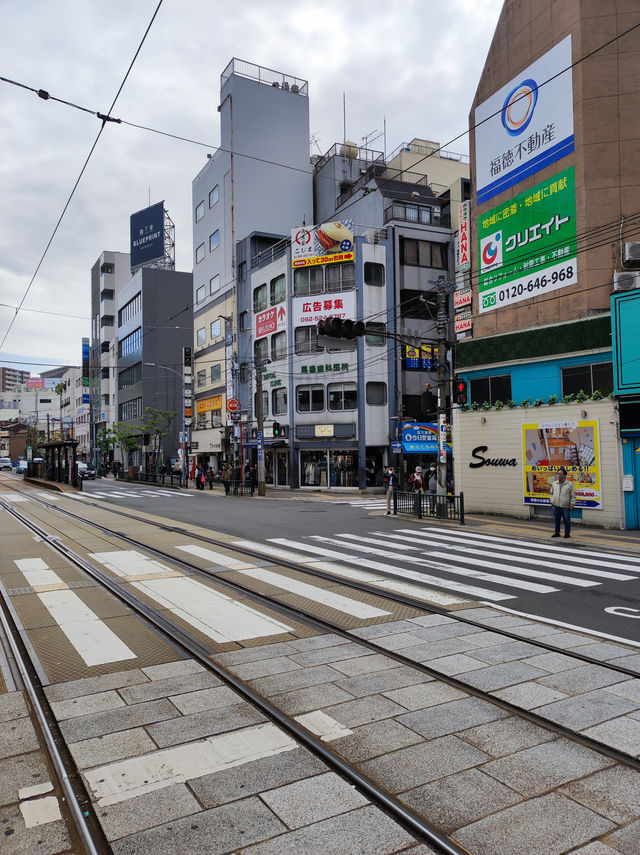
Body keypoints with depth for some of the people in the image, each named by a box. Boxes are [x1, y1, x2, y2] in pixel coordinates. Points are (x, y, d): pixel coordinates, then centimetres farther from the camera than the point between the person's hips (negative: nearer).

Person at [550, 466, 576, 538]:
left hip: (565, 506, -4)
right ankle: (557, 532, 19)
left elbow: (573, 495, 1)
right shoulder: (554, 484, 11)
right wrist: (552, 501, 11)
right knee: (556, 520, 9)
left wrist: (572, 503, -5)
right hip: (555, 506, 4)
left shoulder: (570, 484, 0)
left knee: (567, 520, 1)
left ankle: (567, 533, 13)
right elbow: (552, 493, 21)